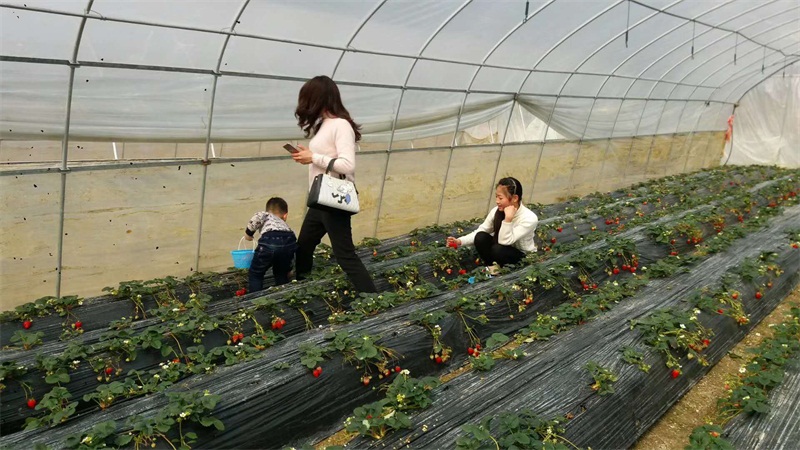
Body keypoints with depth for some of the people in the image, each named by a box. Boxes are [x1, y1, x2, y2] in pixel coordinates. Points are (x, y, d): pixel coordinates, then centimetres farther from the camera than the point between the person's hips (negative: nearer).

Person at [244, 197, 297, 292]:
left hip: (270, 241, -4)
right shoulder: (285, 225, 42)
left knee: (255, 274, 17)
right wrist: (287, 269, 59)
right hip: (289, 242, 4)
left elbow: (259, 216, 4)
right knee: (281, 274, 30)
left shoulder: (264, 214, 33)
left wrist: (248, 233, 19)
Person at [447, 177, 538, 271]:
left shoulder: (529, 218, -28)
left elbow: (505, 241, -31)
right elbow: (480, 231, -7)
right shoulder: (497, 211, -14)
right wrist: (459, 241, -21)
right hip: (503, 249, 5)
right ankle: (493, 266, -4)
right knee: (481, 237, -22)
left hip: (524, 257, -4)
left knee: (498, 250, -34)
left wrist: (508, 218, -41)